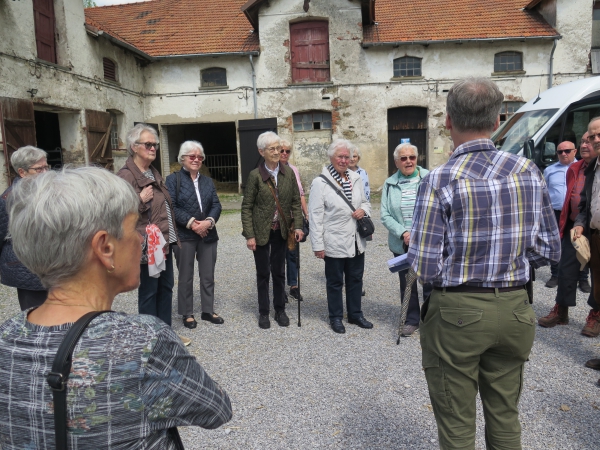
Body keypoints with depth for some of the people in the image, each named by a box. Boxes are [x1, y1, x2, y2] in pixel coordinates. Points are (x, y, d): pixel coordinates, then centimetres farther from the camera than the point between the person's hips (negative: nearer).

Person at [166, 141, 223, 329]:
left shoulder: (208, 181, 14)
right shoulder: (173, 179, -1)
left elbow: (216, 205, 4)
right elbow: (171, 206, -11)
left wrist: (209, 221, -15)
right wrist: (191, 222, -19)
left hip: (208, 234, 5)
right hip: (184, 236, -4)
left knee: (208, 275, 11)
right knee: (186, 277, 6)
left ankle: (208, 310, 24)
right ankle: (187, 314, 18)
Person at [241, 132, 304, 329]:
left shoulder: (288, 173, -1)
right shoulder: (255, 175, -10)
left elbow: (296, 201, 4)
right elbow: (246, 207, -8)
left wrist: (298, 226, -5)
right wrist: (249, 235, -12)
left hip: (281, 231, 3)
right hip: (261, 231, -2)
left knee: (279, 271, 12)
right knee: (263, 273, 9)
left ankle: (280, 310, 28)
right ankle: (263, 312, 24)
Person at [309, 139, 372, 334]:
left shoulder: (356, 178, 5)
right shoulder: (320, 183, -12)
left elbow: (365, 202, 18)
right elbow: (316, 216, -13)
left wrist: (363, 210, -6)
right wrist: (318, 245, -14)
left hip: (356, 241, 5)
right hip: (334, 243, -5)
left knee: (355, 279, 17)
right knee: (335, 282, 11)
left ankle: (355, 314, 34)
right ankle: (336, 317, 28)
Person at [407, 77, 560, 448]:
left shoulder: (440, 181, -16)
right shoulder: (529, 171, -2)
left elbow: (425, 267, -16)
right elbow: (550, 251, 4)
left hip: (457, 311, -4)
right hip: (515, 309, 5)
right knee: (506, 417, 22)